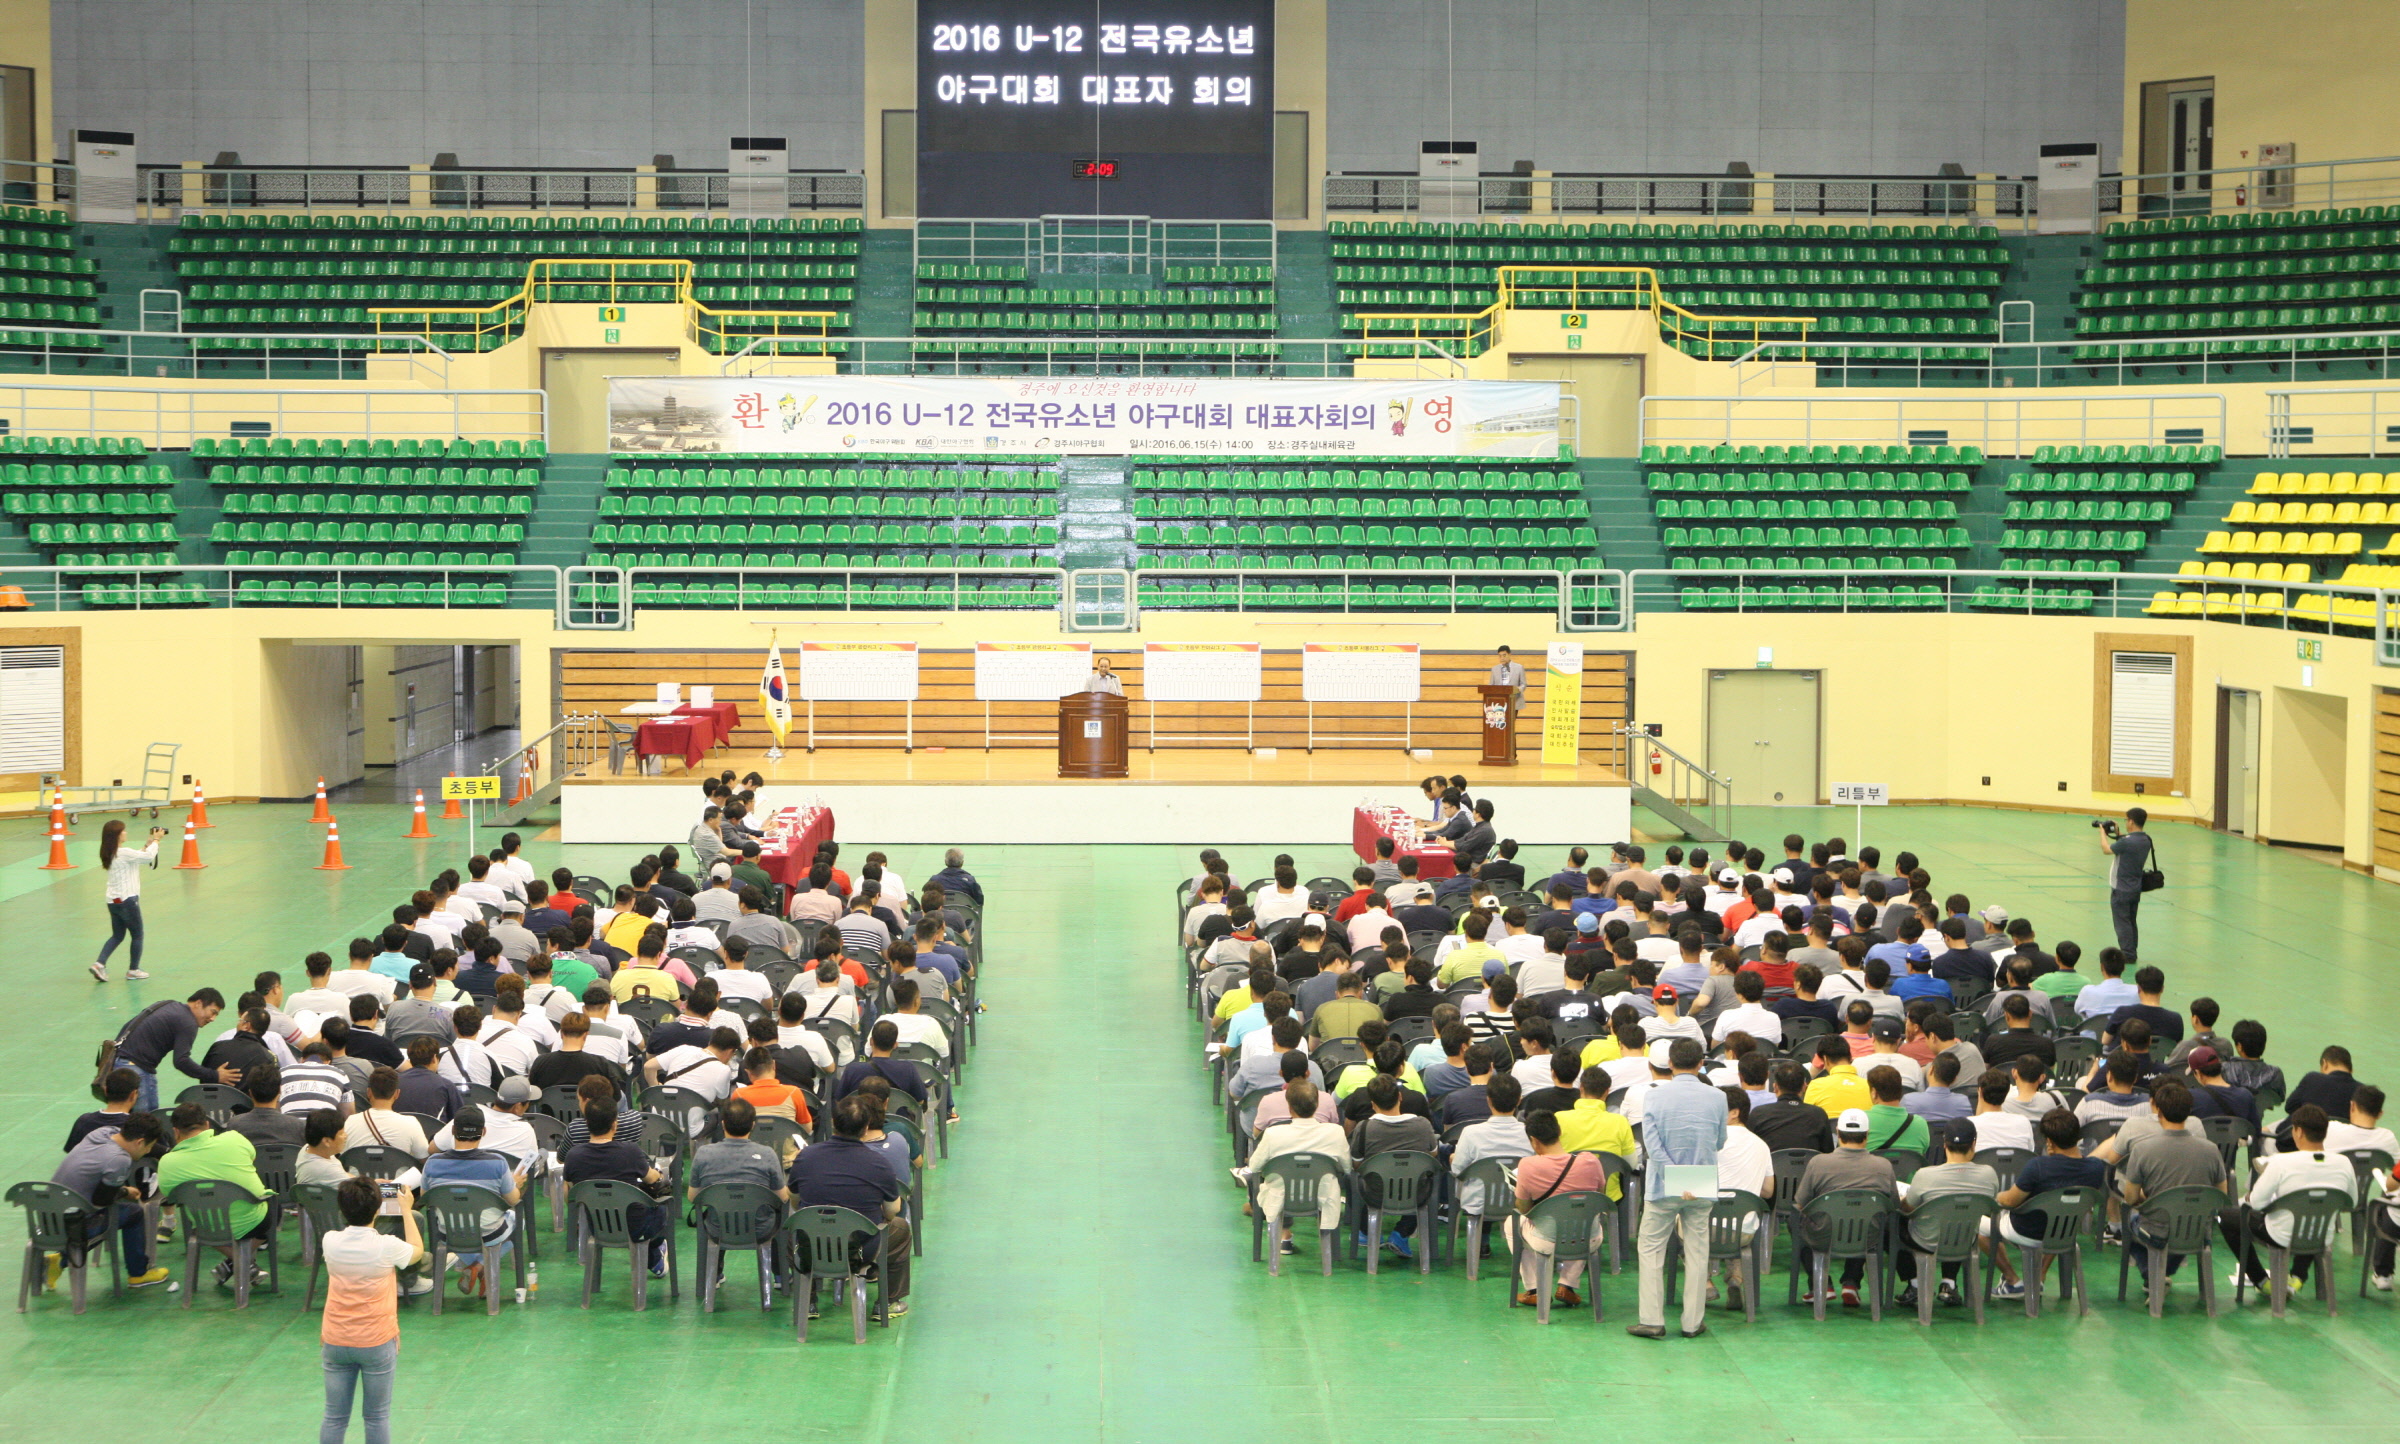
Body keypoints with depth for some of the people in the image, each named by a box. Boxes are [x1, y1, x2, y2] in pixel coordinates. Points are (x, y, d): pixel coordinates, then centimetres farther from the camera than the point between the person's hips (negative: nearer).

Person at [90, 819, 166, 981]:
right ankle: (133, 970, 16)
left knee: (117, 936, 17)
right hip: (127, 900, -8)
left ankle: (100, 964, 2)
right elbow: (148, 856, -17)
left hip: (113, 901, 8)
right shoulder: (124, 853, -18)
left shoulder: (110, 854, 8)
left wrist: (148, 843, 16)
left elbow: (138, 856, 18)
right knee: (137, 936, 9)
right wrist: (155, 840, -3)